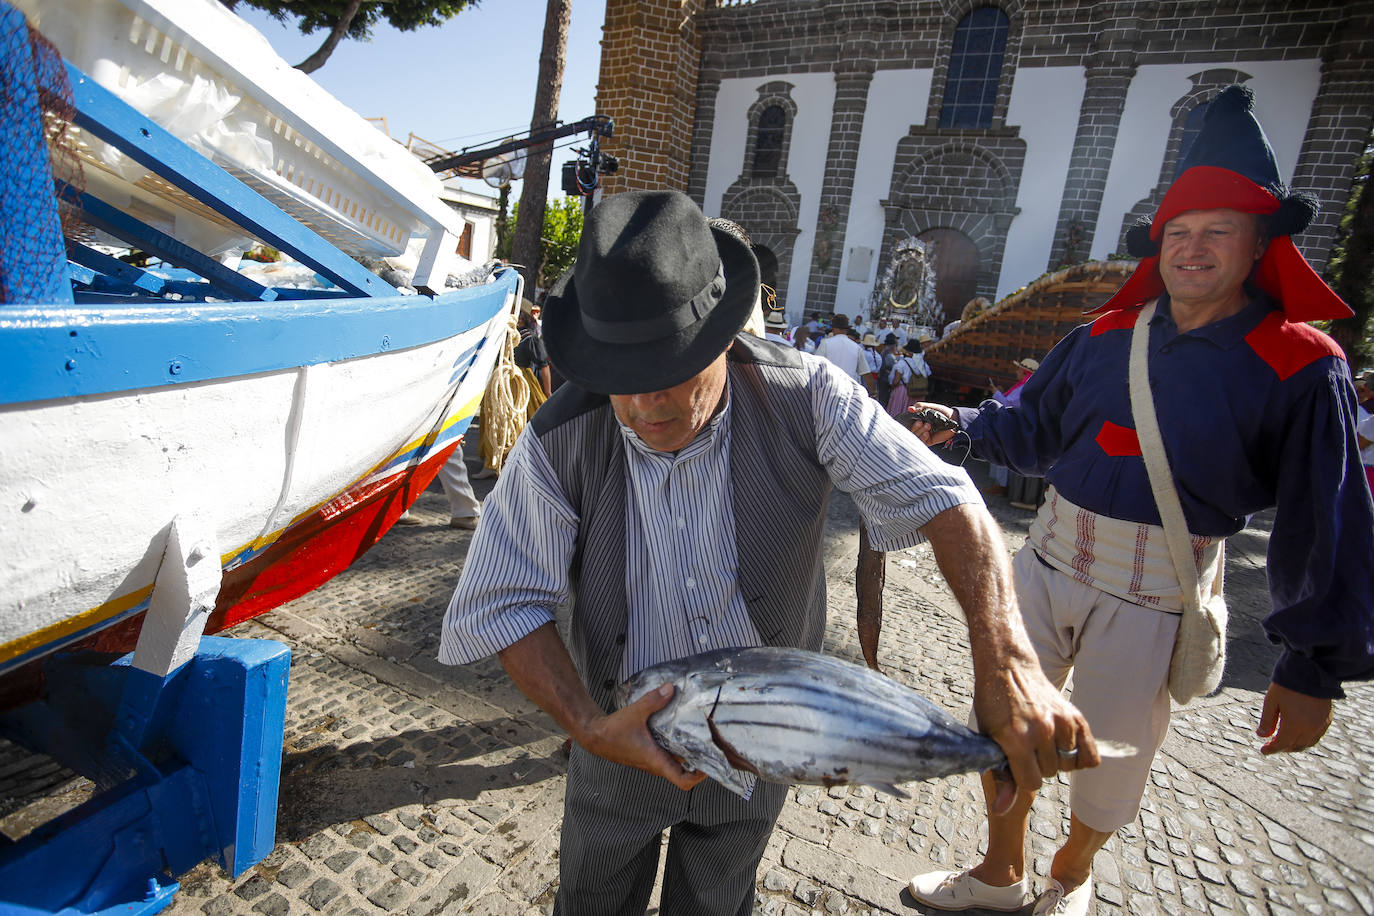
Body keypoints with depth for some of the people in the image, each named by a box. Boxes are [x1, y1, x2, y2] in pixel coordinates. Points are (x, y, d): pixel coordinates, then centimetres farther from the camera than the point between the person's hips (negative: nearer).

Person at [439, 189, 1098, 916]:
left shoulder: (805, 398, -22)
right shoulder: (559, 441, -22)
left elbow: (941, 498, -22)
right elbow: (508, 605, -18)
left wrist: (1005, 663, -35)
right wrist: (591, 727, -29)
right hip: (622, 732, 0)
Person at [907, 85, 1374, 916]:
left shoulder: (1300, 366, -8)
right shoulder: (1105, 337, 2)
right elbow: (1034, 428, 12)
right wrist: (962, 424, -4)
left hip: (1152, 599, -3)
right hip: (1047, 564, 4)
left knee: (1111, 767, 15)